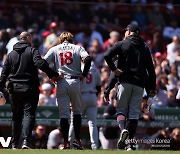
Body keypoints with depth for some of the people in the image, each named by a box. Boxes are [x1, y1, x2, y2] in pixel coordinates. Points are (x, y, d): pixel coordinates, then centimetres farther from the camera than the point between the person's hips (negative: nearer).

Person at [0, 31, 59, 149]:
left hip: (14, 89, 5)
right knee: (29, 114, -9)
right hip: (30, 88, -5)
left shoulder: (11, 54, 13)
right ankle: (26, 141, -27)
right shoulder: (32, 51, -3)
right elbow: (40, 63, -21)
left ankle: (15, 144, 17)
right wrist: (53, 74, -19)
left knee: (16, 116, 14)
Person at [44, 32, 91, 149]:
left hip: (61, 83, 0)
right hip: (75, 81, 0)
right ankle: (77, 139, 4)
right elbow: (87, 59, -9)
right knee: (77, 111, 15)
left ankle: (66, 142, -4)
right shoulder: (77, 48, 9)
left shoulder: (55, 49, 12)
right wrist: (84, 74, 0)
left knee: (64, 113, 2)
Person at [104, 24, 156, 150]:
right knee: (134, 112, 3)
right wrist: (152, 88, 10)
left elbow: (107, 55, -12)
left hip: (125, 82, -2)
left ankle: (123, 129, -24)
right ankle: (130, 143, -3)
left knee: (121, 108, 6)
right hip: (139, 83, 2)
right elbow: (151, 68, 8)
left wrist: (114, 69, -2)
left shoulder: (122, 44, 3)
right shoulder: (145, 47, 12)